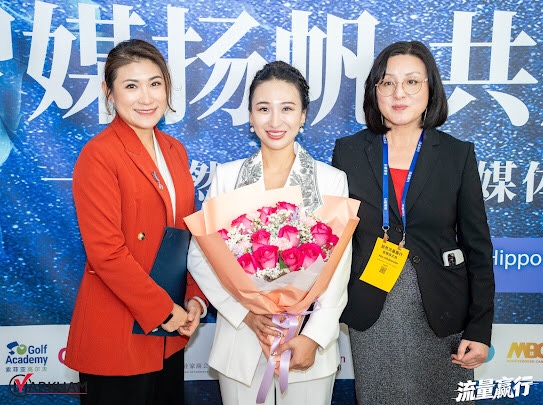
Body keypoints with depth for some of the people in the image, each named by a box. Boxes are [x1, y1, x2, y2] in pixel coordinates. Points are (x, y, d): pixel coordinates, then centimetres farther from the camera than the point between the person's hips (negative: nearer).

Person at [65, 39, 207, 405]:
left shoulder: (175, 151, 7)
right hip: (117, 335, -6)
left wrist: (196, 299, -1)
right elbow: (106, 251, -19)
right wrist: (164, 311, -14)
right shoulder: (98, 155, -14)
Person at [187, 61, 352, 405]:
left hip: (310, 343, 0)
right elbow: (200, 256, -1)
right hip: (241, 341, 1)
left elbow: (339, 267, -4)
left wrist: (315, 336, -12)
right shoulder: (226, 176, 0)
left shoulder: (333, 180, -3)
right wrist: (245, 313, -12)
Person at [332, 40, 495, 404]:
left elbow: (478, 247, 0)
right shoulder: (348, 152, -1)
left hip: (442, 316, 0)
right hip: (372, 316, 0)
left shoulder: (458, 155, -2)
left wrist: (480, 329, -3)